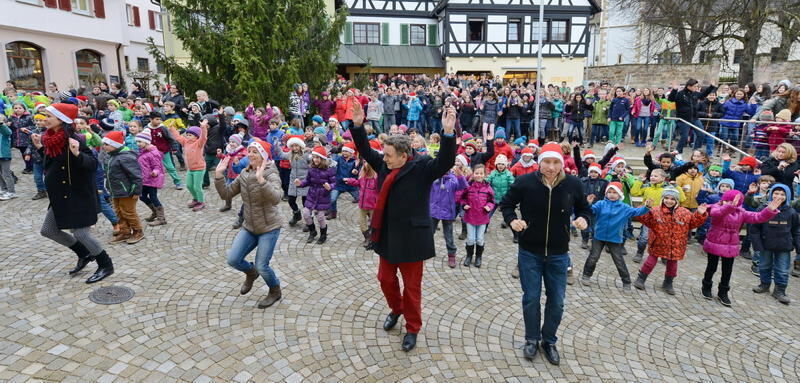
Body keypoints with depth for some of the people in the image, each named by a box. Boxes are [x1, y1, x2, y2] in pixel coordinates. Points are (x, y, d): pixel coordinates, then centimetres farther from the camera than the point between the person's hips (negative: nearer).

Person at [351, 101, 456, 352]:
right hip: (387, 235, 6)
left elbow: (445, 162, -27)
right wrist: (358, 126, 1)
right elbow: (365, 150, 13)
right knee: (385, 278, 20)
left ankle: (412, 329, 28)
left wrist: (449, 133, -40)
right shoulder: (384, 165, 3)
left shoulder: (422, 167, -14)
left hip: (411, 237, -6)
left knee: (412, 286, 9)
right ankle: (396, 309, 49)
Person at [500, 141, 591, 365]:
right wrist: (512, 220, -18)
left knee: (556, 301, 12)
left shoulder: (573, 184, -10)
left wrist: (583, 219, -14)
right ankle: (532, 339, 31)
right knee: (531, 298, 9)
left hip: (558, 254, 2)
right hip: (529, 252, -1)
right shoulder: (525, 182, -15)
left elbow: (583, 208, 8)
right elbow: (506, 204, 1)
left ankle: (549, 341, 33)